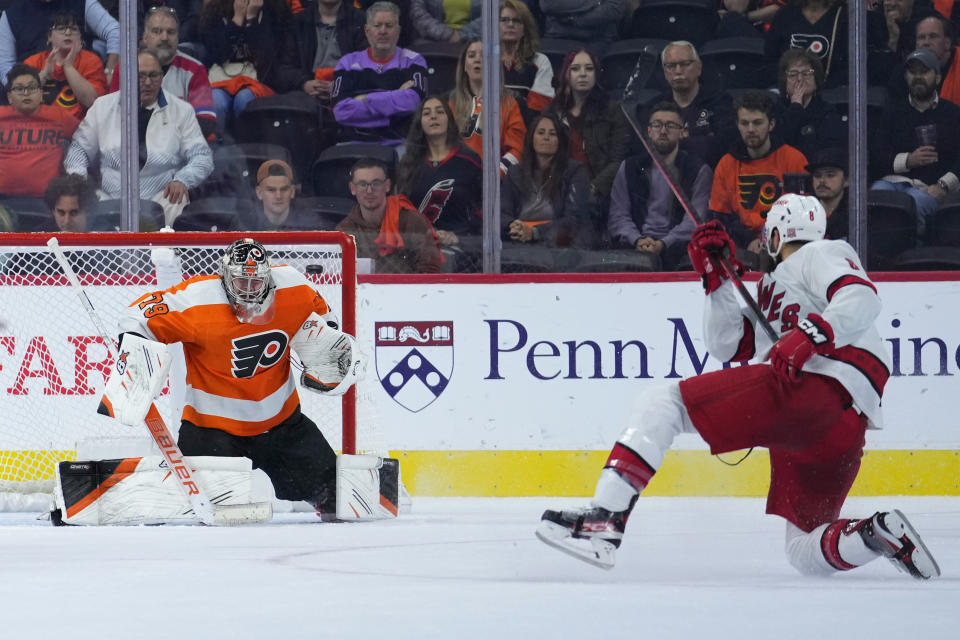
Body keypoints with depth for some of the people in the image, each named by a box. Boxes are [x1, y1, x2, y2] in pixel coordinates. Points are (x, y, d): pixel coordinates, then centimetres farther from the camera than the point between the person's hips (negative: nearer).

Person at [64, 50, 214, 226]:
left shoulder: (182, 111, 8)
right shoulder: (103, 107, 12)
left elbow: (202, 157, 5)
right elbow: (80, 149, 17)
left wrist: (181, 181, -16)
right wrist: (77, 178, -5)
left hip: (161, 198, -1)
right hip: (110, 197, 1)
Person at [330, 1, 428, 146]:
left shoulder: (413, 61, 11)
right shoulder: (348, 63, 14)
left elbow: (413, 101, -9)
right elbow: (341, 111, -2)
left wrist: (365, 99, -4)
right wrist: (395, 99, -4)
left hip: (399, 142, -1)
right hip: (354, 141, 1)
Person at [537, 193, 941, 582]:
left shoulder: (820, 254, 12)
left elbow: (862, 299, -8)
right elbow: (726, 344, 33)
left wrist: (811, 335, -24)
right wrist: (716, 277, 26)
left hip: (815, 383, -10)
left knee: (661, 405, -8)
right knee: (804, 553, 14)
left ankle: (606, 517, -24)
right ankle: (879, 535, -12)